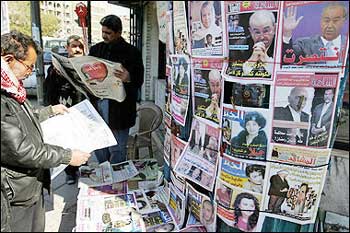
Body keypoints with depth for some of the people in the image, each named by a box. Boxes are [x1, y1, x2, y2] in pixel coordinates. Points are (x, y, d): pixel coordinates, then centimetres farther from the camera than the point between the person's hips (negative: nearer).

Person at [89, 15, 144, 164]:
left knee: (117, 149, 2)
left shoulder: (131, 52, -4)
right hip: (96, 102, 5)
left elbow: (139, 81, -7)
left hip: (118, 107, -5)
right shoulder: (96, 49, 12)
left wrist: (128, 79, -28)